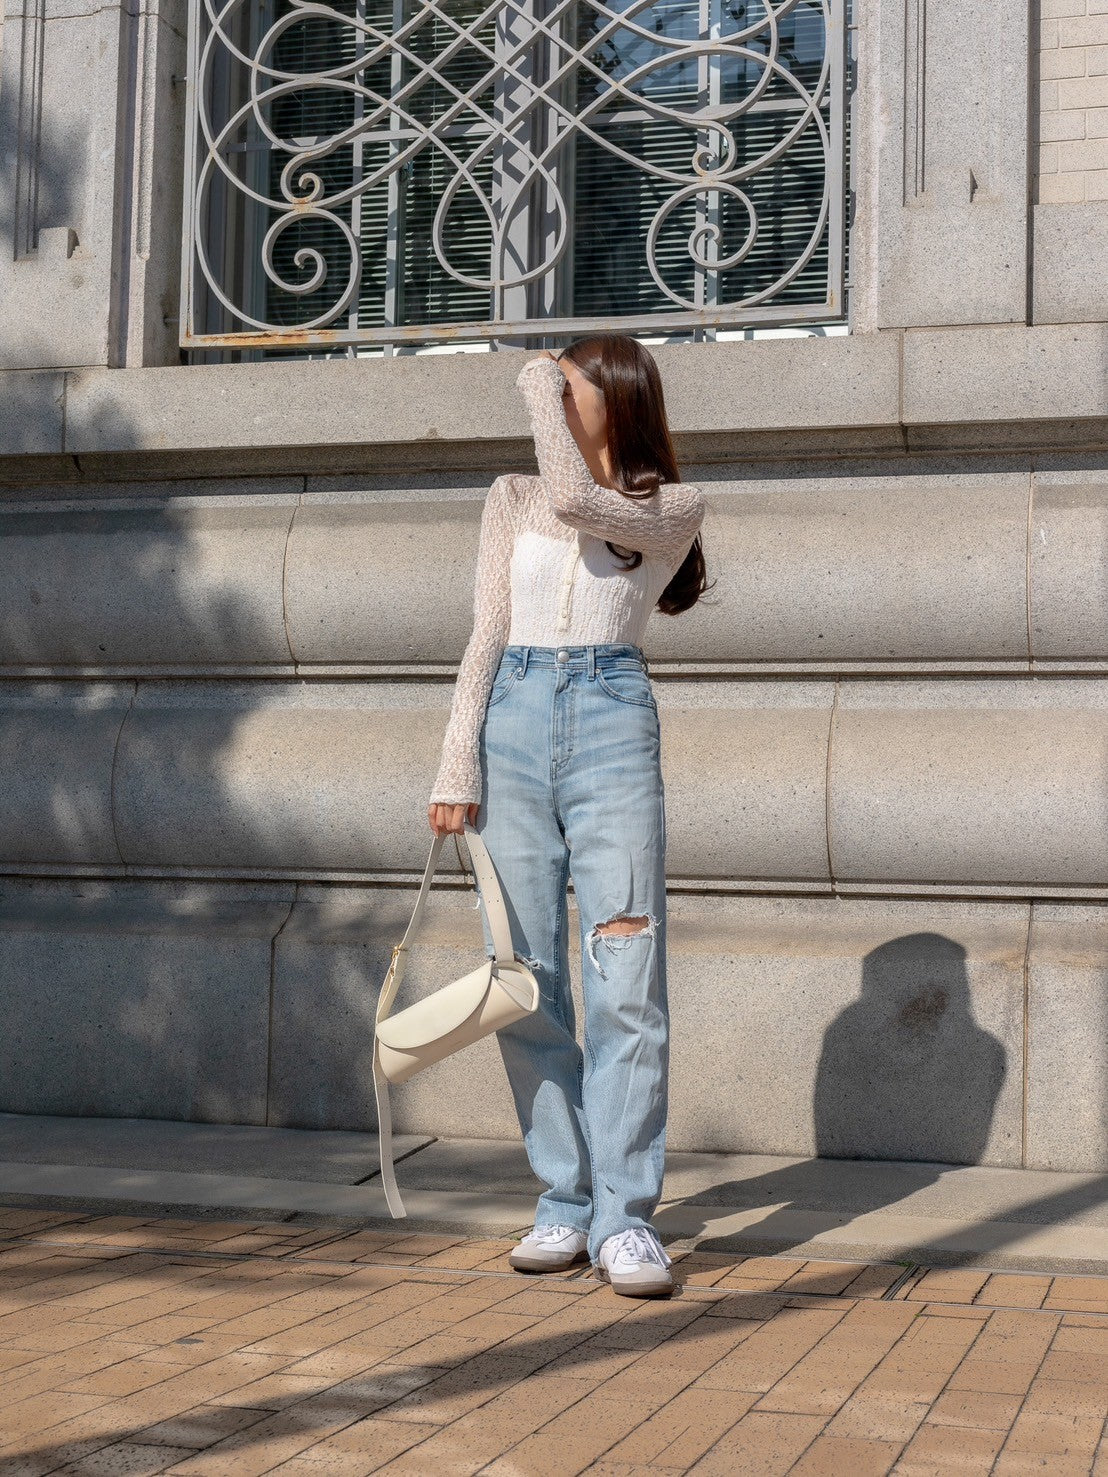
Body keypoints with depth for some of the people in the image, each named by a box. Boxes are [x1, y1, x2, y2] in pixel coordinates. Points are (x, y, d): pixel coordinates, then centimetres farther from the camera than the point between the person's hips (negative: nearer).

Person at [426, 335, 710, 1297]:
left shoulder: (672, 508, 9)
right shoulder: (514, 499, 19)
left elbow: (577, 500, -12)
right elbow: (486, 636, 12)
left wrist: (540, 386, 3)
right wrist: (458, 765, 1)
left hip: (612, 723, -3)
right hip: (513, 722, 3)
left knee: (626, 983, -10)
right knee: (525, 984, 0)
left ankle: (625, 1216, -5)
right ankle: (566, 1202, 8)